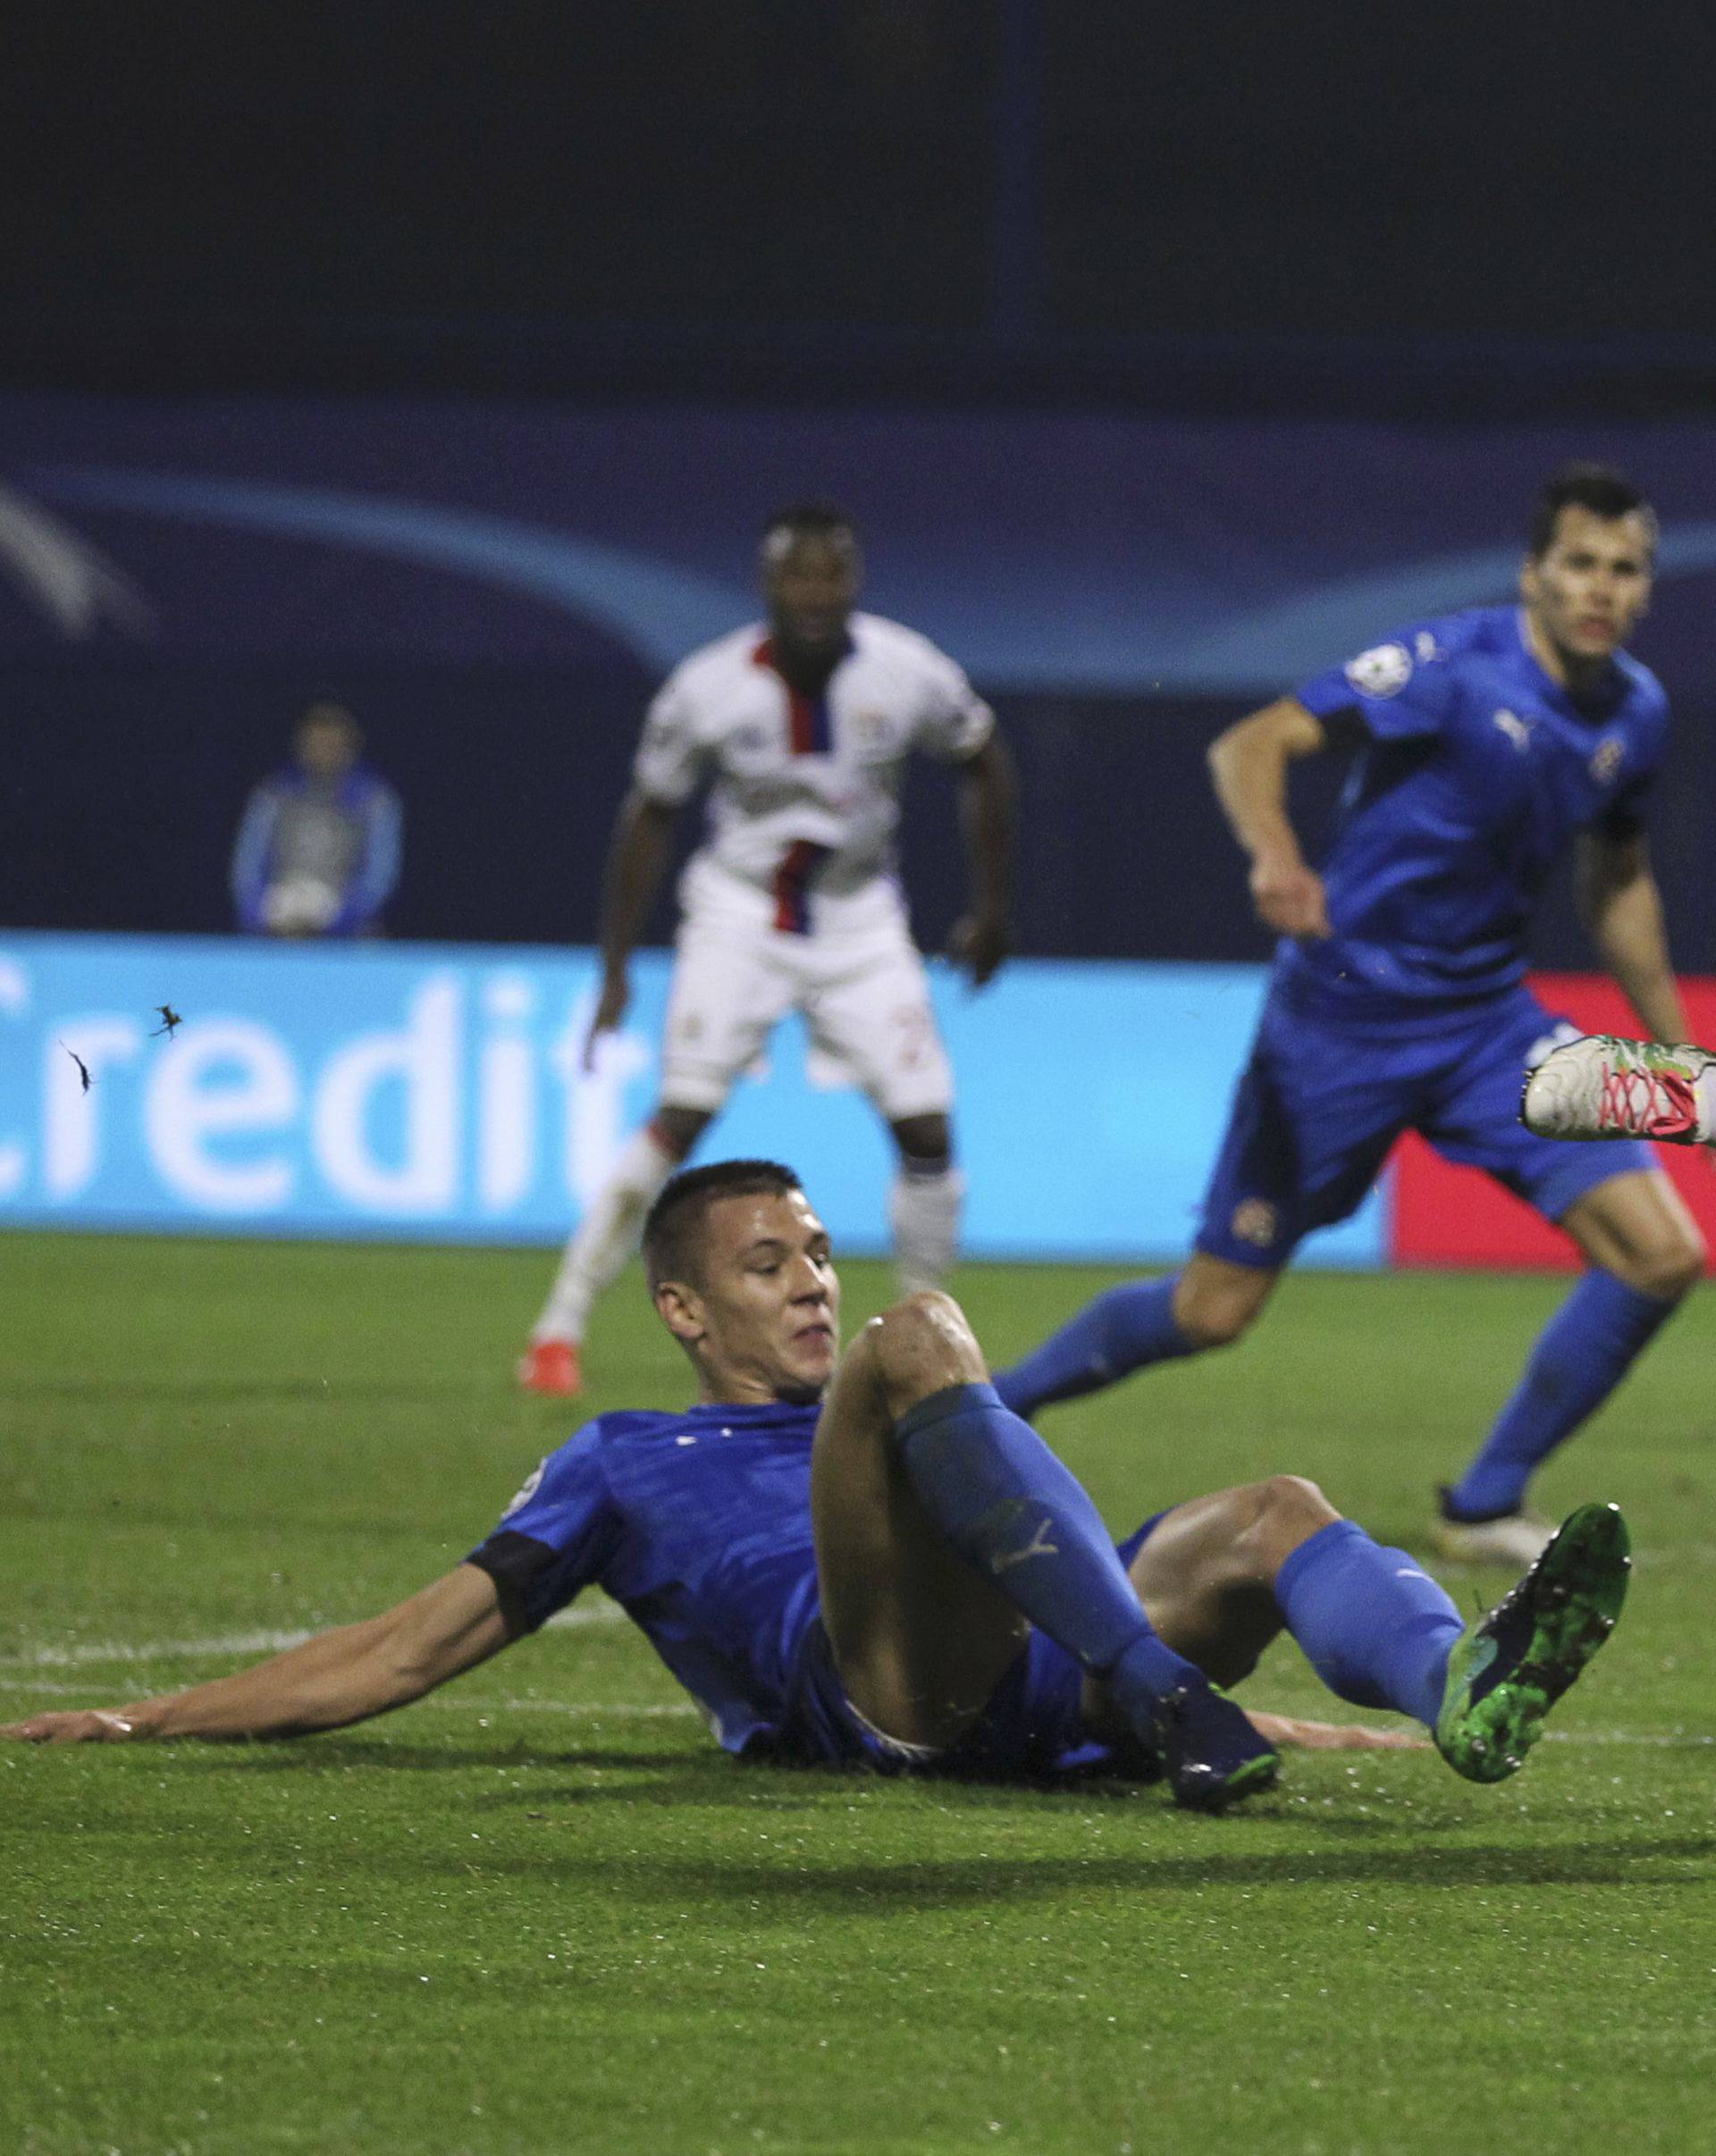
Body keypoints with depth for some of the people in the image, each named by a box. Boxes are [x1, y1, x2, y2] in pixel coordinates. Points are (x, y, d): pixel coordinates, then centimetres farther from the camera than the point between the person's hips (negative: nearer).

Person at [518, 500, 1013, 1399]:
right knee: (680, 1118, -16)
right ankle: (559, 1329, -9)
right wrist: (615, 970, -3)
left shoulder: (906, 674, -16)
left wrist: (990, 908, 9)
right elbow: (648, 819, -4)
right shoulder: (709, 688, -18)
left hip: (860, 922, 2)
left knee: (927, 1131, -9)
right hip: (740, 915, -2)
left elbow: (982, 765, 5)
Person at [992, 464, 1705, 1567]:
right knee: (1214, 1309, 0)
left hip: (1487, 1020, 6)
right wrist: (1276, 855, -42)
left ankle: (1487, 1507, 5)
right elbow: (1253, 745, -22)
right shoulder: (1457, 663, -18)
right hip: (1343, 1011, -6)